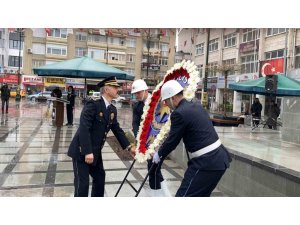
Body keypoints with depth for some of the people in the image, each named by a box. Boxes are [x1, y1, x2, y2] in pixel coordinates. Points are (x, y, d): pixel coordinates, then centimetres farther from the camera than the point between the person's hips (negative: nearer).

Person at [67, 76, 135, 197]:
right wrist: (87, 152, -28)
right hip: (81, 151, -8)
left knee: (100, 177, 18)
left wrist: (129, 147, 8)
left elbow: (117, 130, 13)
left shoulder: (112, 110, 6)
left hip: (95, 152, 8)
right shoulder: (93, 105, -20)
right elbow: (83, 128, -25)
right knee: (82, 182, -2)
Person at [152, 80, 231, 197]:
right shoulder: (197, 106, 12)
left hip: (206, 162, -9)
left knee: (184, 195, -1)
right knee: (201, 194, 22)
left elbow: (172, 140, -6)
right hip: (219, 158, 9)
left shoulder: (179, 113, -15)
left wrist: (159, 154, 10)